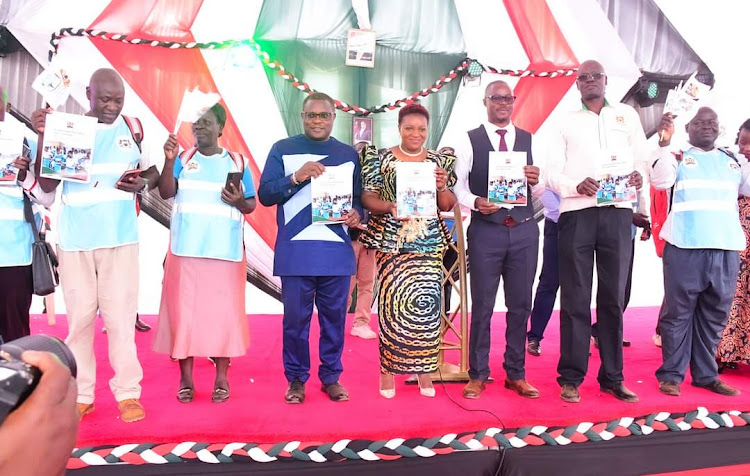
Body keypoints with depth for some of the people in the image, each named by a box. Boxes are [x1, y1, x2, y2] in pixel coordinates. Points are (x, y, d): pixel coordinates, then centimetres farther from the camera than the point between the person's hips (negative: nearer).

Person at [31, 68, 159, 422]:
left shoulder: (134, 128, 3)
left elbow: (154, 171, 11)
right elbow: (47, 185, -1)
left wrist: (142, 184, -12)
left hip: (120, 237, -1)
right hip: (74, 239, 1)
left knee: (120, 314, -1)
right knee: (79, 316, 7)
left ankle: (127, 392, 9)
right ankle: (80, 395, 18)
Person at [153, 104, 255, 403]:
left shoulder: (237, 163, 8)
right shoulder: (183, 159, 9)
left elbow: (251, 206, 9)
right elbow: (166, 193, -6)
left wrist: (239, 201, -12)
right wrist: (168, 161, -18)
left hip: (225, 252, 0)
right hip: (186, 250, 1)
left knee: (224, 312, 2)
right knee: (183, 311, 1)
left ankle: (222, 378, 13)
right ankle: (185, 379, 13)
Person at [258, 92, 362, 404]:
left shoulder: (349, 154, 15)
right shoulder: (283, 149, 8)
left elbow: (358, 197, 16)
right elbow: (265, 194, 0)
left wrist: (356, 213, -6)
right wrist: (296, 177, -15)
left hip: (337, 251, 2)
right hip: (295, 250, -2)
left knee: (334, 315, 7)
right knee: (295, 317, 3)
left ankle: (331, 376, 22)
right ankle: (296, 378, 20)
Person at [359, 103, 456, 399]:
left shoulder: (439, 162, 10)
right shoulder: (381, 158, 4)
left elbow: (448, 206, 10)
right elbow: (367, 198, -1)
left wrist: (442, 187, -10)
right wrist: (390, 206, -19)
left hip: (429, 243, 2)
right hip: (391, 242, -2)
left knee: (426, 302, -1)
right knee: (391, 302, -1)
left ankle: (423, 369, 15)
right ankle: (388, 369, 15)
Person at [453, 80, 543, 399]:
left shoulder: (529, 140, 11)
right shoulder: (469, 141, 3)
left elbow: (540, 192, 10)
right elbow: (459, 186, -2)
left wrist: (535, 181, -12)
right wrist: (476, 202, -21)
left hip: (524, 230, 3)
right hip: (485, 231, -3)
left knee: (520, 304, 9)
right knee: (482, 305, 4)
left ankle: (516, 373, 23)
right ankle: (478, 374, 18)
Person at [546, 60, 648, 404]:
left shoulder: (627, 115, 17)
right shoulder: (566, 122, 13)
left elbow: (643, 158, 12)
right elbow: (552, 172, 5)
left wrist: (639, 175, -11)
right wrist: (577, 186, -14)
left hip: (618, 213, 1)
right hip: (576, 213, -1)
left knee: (613, 298, 5)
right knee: (575, 299, 0)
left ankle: (612, 377, 15)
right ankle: (571, 378, 8)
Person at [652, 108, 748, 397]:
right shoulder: (677, 156, 5)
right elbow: (660, 182, -12)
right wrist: (664, 144, -18)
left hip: (726, 249, 5)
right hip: (685, 248, -5)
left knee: (714, 316, 11)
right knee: (678, 312, 1)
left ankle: (706, 375, 21)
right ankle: (671, 374, 9)